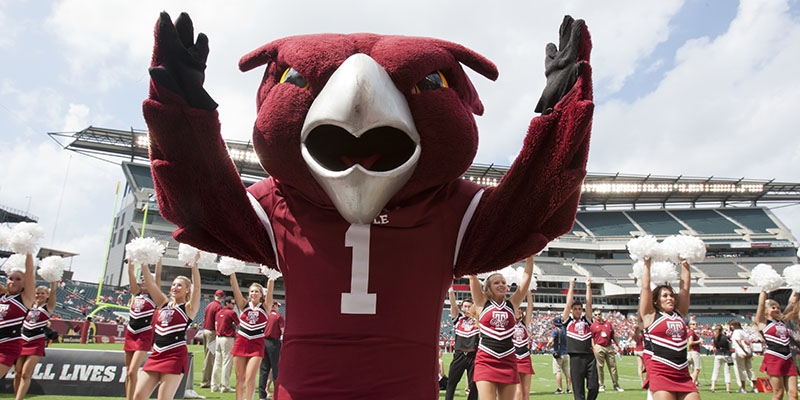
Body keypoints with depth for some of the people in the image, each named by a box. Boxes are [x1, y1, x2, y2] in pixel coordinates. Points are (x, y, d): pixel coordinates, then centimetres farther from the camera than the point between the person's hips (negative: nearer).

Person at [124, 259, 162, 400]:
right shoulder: (137, 293, 11)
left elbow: (158, 275, -12)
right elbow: (131, 272, 6)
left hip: (144, 336, -6)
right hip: (130, 334, 6)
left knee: (132, 371, -13)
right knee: (128, 372, 9)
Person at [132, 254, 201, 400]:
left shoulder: (189, 307, -2)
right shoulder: (164, 303, 13)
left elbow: (196, 287, -18)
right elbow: (150, 282, 8)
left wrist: (194, 264, -27)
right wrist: (143, 262, 0)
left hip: (176, 356, -6)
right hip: (156, 355, 6)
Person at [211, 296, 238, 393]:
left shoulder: (218, 313, 12)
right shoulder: (231, 312, -10)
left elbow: (216, 326, 15)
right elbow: (239, 325, -4)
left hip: (218, 337, 8)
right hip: (228, 338, -8)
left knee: (217, 362, 12)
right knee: (227, 362, -3)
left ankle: (214, 385, 17)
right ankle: (225, 386, -2)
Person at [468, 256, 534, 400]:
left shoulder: (511, 304, 8)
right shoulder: (482, 303, 2)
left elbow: (527, 275, 5)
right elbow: (472, 276, -5)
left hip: (508, 361, 3)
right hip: (485, 361, -3)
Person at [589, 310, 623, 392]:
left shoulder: (608, 323, 11)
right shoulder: (593, 326, 1)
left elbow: (613, 335, 15)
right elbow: (591, 338, -1)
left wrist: (617, 345, 13)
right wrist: (593, 348, -9)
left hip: (609, 347, 3)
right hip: (599, 348, -3)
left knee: (613, 366, 6)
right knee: (600, 367, 1)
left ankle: (616, 385, 14)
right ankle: (601, 385, 9)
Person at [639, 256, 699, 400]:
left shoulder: (679, 314, 15)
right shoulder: (650, 316, 4)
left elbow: (685, 286, 15)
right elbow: (645, 287, 1)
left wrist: (684, 263, 17)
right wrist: (647, 263, 9)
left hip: (683, 375, 5)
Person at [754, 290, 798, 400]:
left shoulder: (782, 321, 18)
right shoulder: (762, 322, 2)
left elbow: (792, 303, 20)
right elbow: (761, 304, -4)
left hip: (788, 359, 5)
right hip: (773, 359, -5)